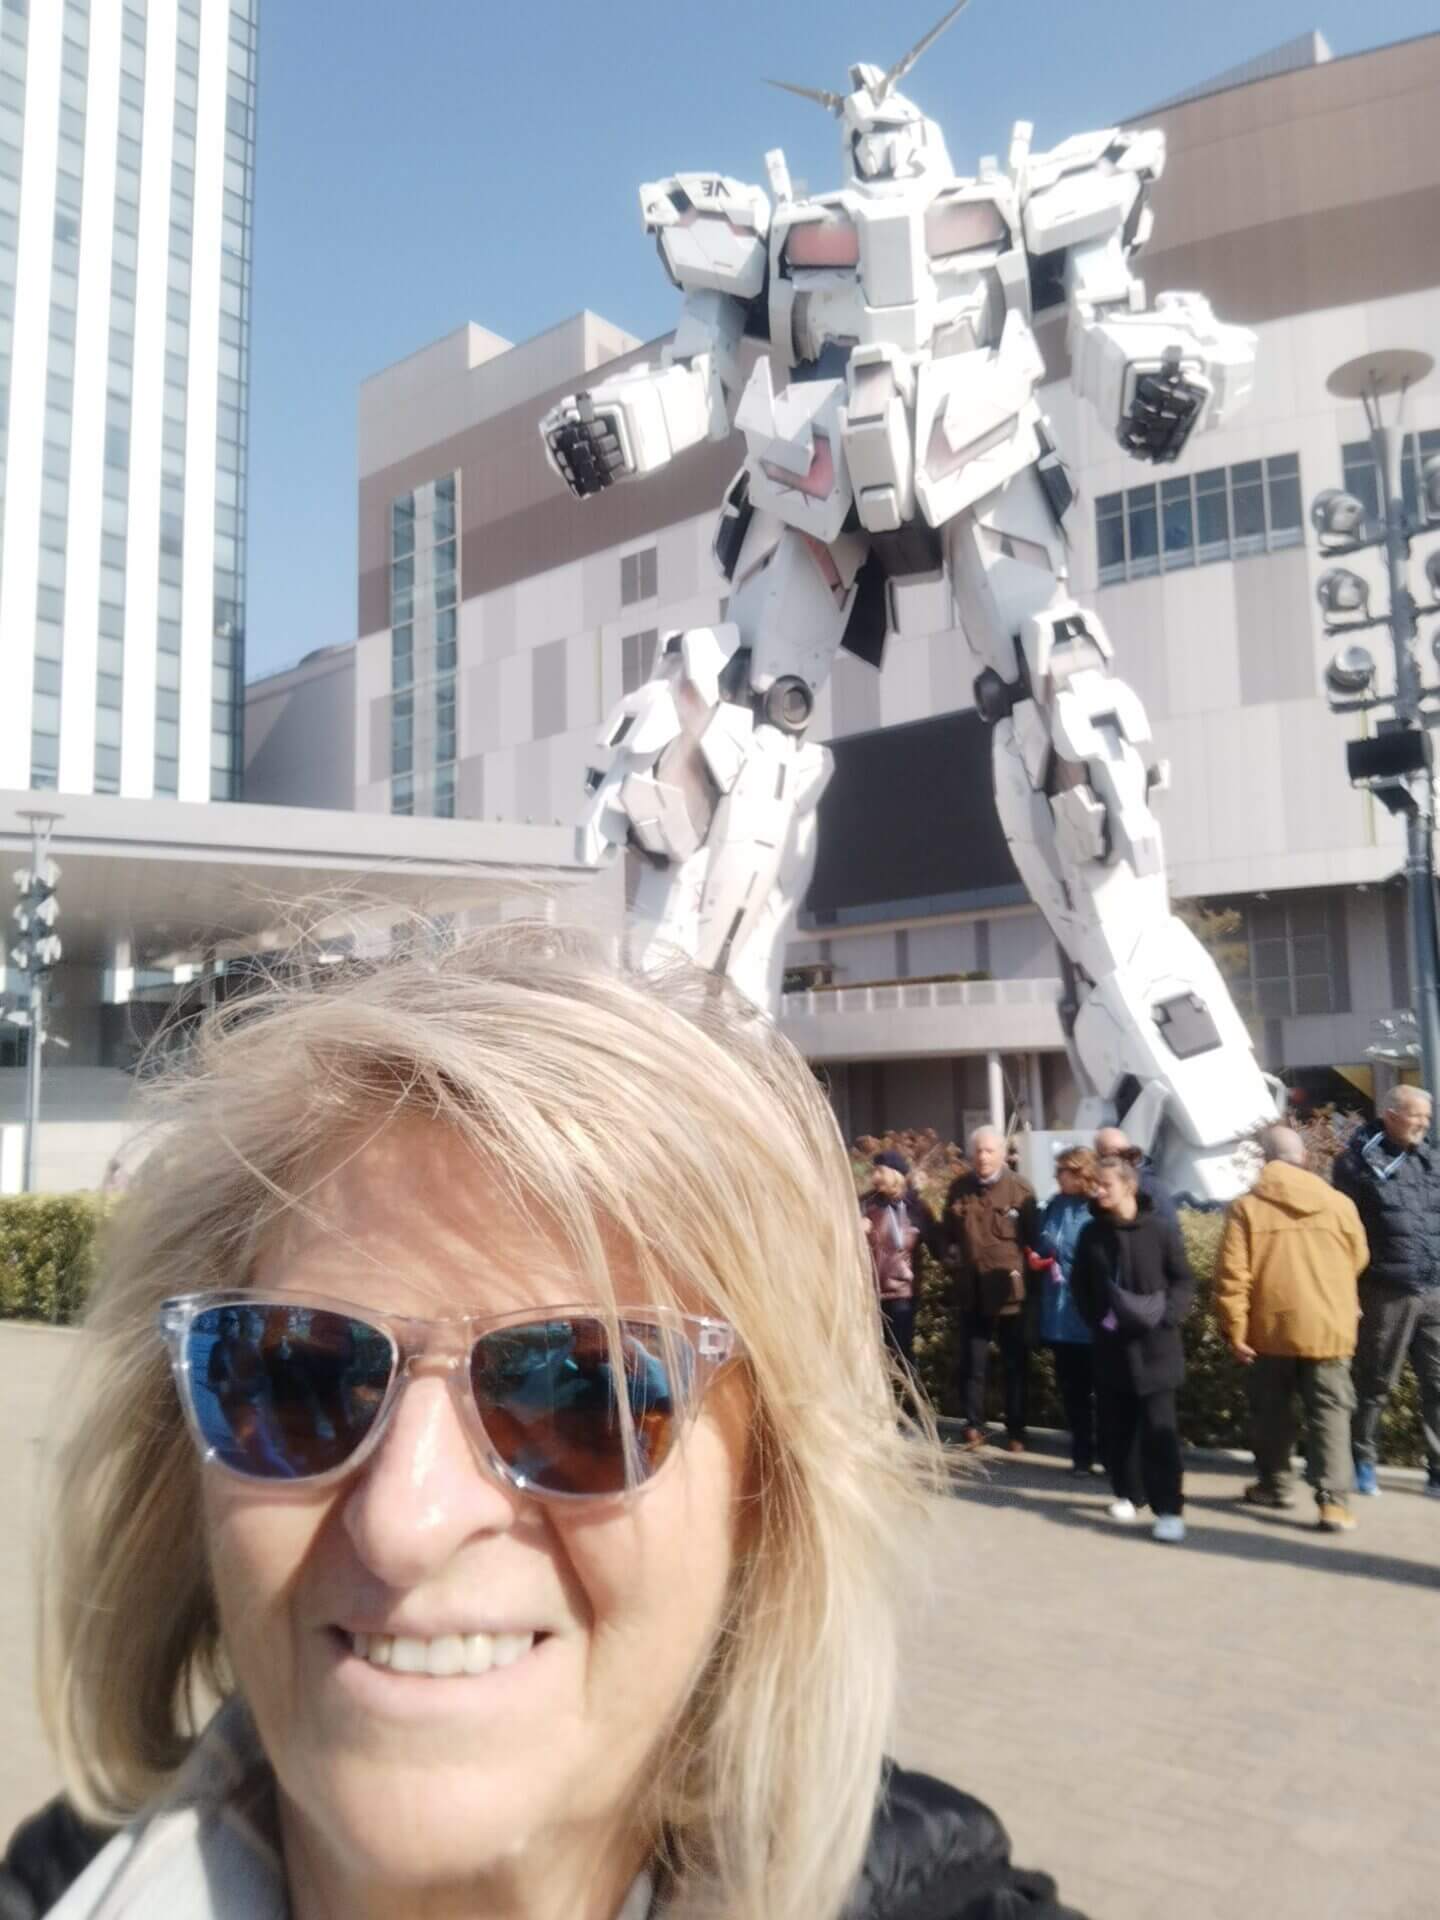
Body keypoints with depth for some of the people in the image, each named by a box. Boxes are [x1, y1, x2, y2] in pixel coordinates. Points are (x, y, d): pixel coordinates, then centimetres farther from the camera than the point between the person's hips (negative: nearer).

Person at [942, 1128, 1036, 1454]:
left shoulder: (1021, 1189, -6)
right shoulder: (959, 1188, 4)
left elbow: (1033, 1239, -3)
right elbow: (947, 1233, 15)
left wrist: (1025, 1272, -12)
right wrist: (950, 1259, -1)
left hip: (1010, 1292, -3)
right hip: (971, 1291, 3)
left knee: (1016, 1364, 9)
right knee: (972, 1363, 10)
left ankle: (1016, 1430, 20)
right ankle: (973, 1426, 21)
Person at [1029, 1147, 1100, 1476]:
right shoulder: (1054, 1207, 6)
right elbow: (1039, 1250, 18)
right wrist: (1036, 1259, -1)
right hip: (1059, 1314, 5)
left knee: (1101, 1387, 5)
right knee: (1071, 1388, 12)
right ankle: (1082, 1454, 24)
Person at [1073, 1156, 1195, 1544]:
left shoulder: (1160, 1229, -7)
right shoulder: (1092, 1233, 4)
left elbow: (1184, 1281, -2)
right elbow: (1081, 1285, 13)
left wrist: (1167, 1317, -15)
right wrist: (1096, 1319, 0)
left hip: (1154, 1344, -4)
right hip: (1111, 1343, 4)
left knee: (1159, 1428, -5)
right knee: (1116, 1425, 11)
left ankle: (1169, 1509, -1)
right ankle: (1128, 1493, 27)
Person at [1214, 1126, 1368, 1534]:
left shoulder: (1247, 1208, -7)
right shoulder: (1338, 1203, -1)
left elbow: (1232, 1276, -11)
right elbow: (1358, 1262, 12)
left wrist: (1235, 1330, -5)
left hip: (1270, 1329, -1)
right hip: (1328, 1328, 1)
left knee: (1272, 1411, 15)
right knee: (1330, 1412, 5)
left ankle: (1275, 1484, 28)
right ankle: (1333, 1499, -5)